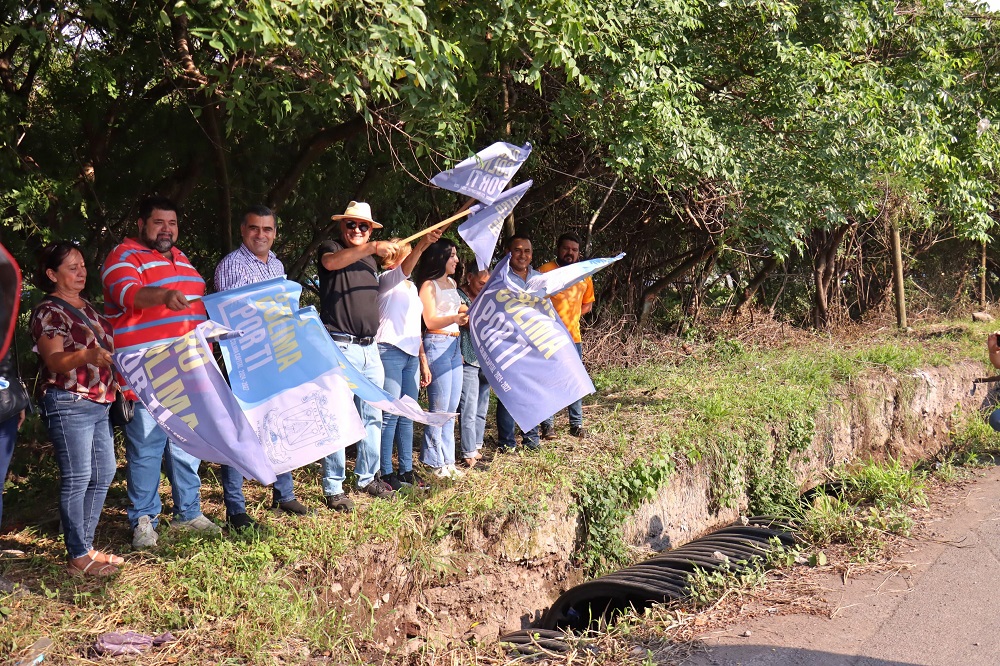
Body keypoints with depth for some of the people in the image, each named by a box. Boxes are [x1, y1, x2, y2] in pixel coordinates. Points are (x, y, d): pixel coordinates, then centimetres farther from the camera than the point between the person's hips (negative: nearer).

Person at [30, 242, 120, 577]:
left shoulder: (88, 307, 16)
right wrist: (88, 355, -35)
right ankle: (78, 557, 0)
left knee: (103, 474, 9)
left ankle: (86, 546, 19)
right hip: (69, 404, -8)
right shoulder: (48, 312, -8)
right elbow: (55, 361, -19)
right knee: (77, 479, -6)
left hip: (99, 403, 8)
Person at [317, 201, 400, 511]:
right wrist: (373, 248, -35)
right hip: (340, 348, -7)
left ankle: (367, 477, 25)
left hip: (369, 348, 7)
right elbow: (331, 262, -25)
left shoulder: (369, 259, 20)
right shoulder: (330, 248, 0)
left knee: (372, 416, 12)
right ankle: (333, 488, -2)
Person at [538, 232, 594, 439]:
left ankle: (576, 424, 16)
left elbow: (587, 304, 22)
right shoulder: (545, 271, -4)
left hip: (573, 337, 4)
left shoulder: (584, 275, 11)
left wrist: (570, 315, 7)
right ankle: (548, 425, 5)